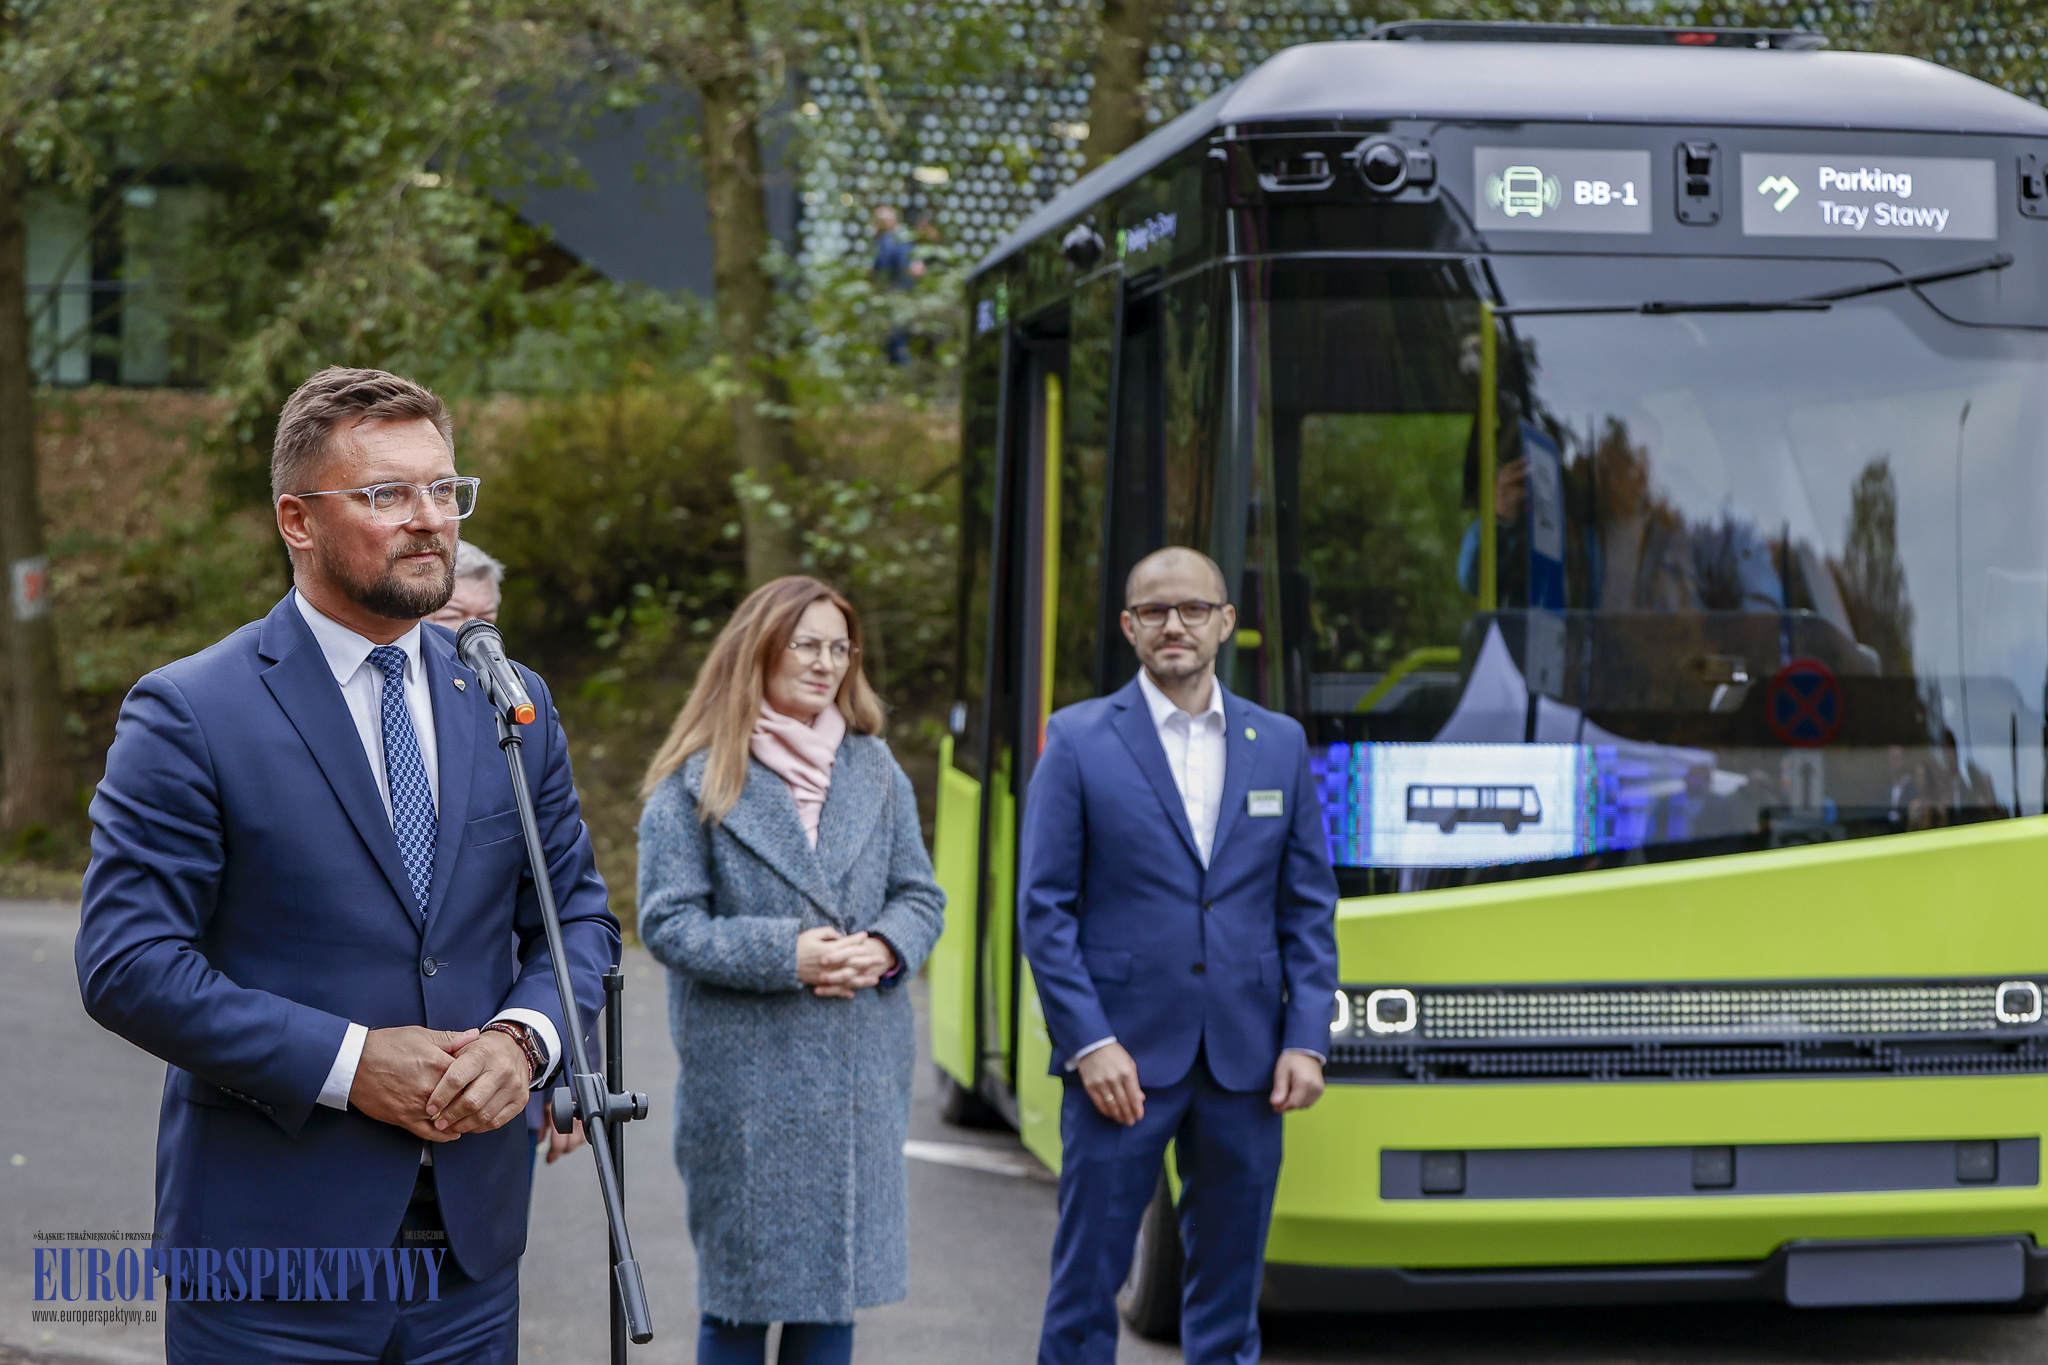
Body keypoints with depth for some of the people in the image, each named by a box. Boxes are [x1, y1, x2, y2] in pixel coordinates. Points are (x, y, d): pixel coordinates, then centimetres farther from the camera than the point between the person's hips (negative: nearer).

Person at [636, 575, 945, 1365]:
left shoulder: (875, 770, 11)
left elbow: (920, 895, 13)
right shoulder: (697, 780, -4)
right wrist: (785, 953, -18)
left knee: (837, 1276, 9)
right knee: (740, 1295, 4)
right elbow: (667, 921, -7)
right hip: (744, 1077, -4)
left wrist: (886, 947, -10)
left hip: (860, 1076, 4)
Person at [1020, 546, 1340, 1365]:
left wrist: (1306, 1040, 0)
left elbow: (1309, 908, 10)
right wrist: (1088, 1044, -11)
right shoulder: (1079, 740, -1)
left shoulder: (1280, 744, 9)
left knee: (1229, 1286, 10)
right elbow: (1044, 907, -3)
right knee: (1087, 1277, 0)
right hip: (1122, 1058, -3)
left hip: (1245, 1065, 3)